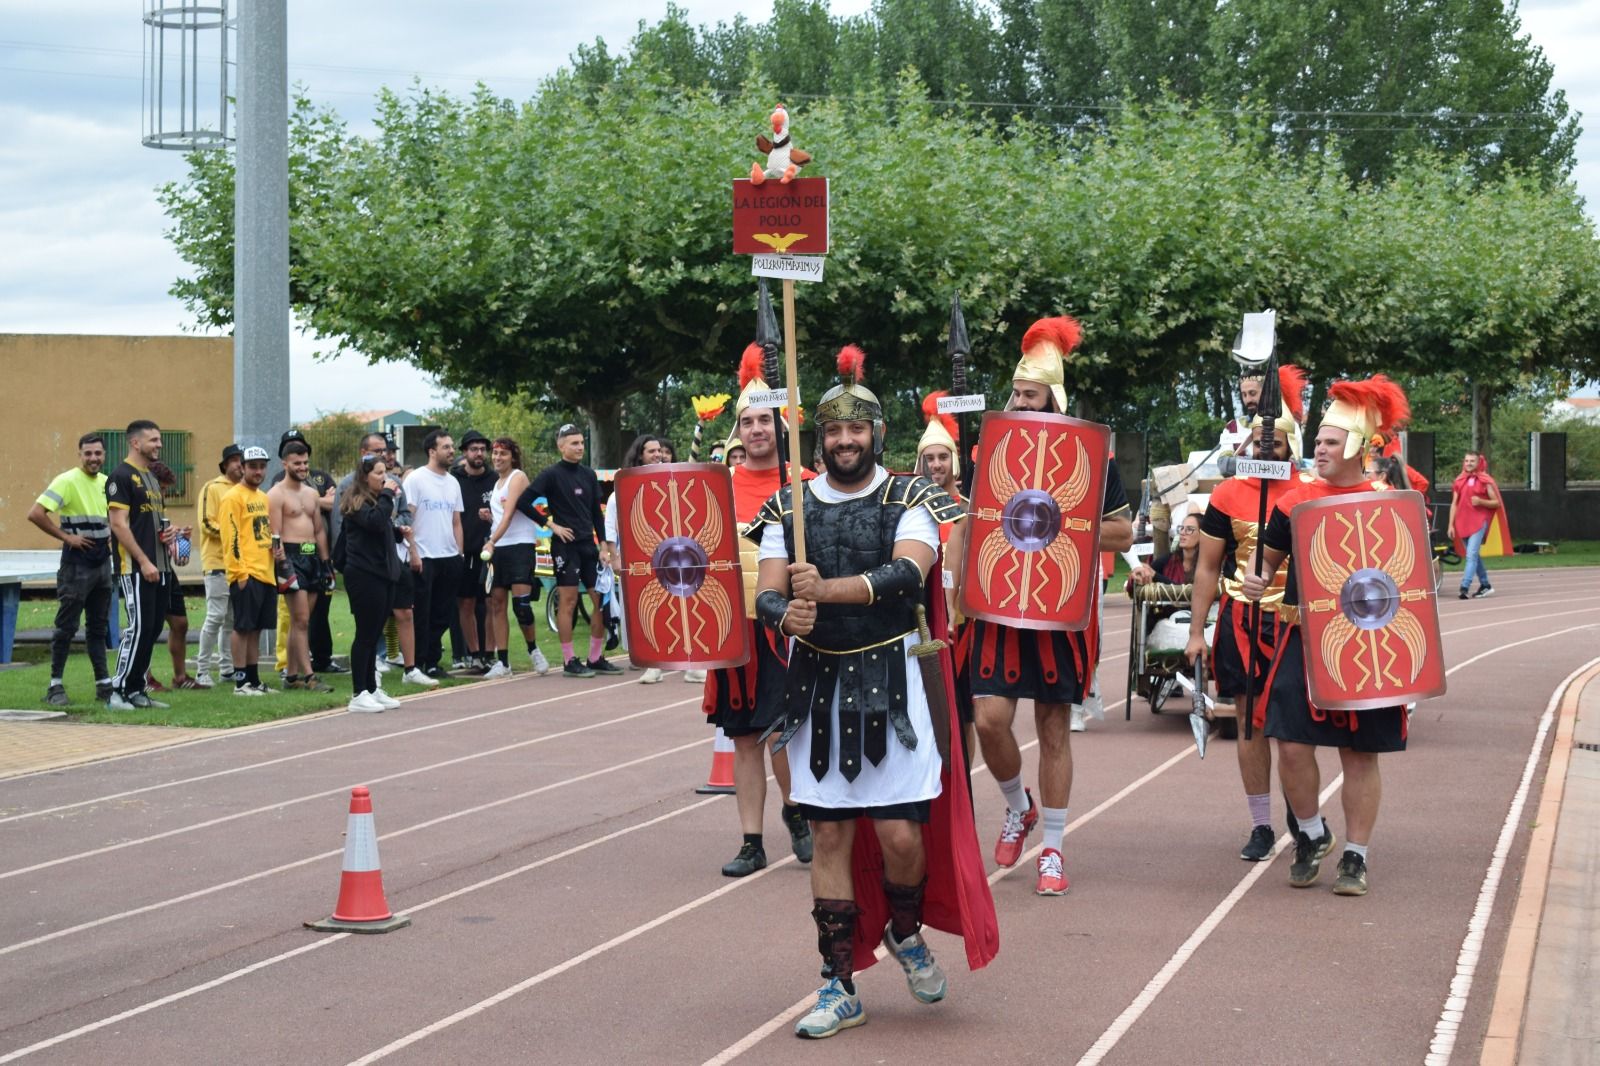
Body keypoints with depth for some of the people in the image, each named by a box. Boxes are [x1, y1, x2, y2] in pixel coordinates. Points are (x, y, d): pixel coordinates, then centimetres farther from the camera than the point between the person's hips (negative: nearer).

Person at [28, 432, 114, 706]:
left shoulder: (107, 483, 9)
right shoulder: (67, 482, -12)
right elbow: (35, 513, -21)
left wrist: (112, 534, 9)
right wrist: (65, 536, -18)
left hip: (102, 562, 7)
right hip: (76, 565, -7)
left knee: (98, 627, 11)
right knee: (67, 627, -3)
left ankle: (104, 684, 15)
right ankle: (55, 686, 3)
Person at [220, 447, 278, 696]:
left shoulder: (264, 498, 18)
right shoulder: (233, 497, -8)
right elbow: (231, 537, -13)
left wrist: (276, 549, 8)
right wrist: (239, 572, -18)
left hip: (266, 573, 8)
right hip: (246, 574, -8)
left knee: (256, 628, 11)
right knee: (243, 627, -6)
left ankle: (254, 679, 15)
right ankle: (241, 682, -3)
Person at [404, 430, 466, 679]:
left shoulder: (453, 483, 15)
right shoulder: (416, 479, -5)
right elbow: (406, 517, -9)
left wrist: (460, 554, 11)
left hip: (450, 557, 6)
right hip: (424, 557, -6)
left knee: (442, 614, 9)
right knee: (422, 615, -2)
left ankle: (432, 662, 17)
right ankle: (418, 663, 3)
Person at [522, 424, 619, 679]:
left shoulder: (589, 475, 12)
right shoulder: (551, 474, -5)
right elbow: (524, 502, -10)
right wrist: (551, 524, -10)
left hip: (588, 544, 6)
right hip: (565, 545, -6)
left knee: (602, 599, 4)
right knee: (568, 601, -4)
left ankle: (596, 658, 13)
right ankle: (569, 662, 0)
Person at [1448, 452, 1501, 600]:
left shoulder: (1485, 481, 0)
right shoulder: (1460, 481, 12)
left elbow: (1496, 503, 1)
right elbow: (1454, 504, 12)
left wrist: (1481, 502, -16)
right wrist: (1451, 524, 5)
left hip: (1479, 521, -5)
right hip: (1463, 522, 5)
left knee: (1471, 554, -16)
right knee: (1475, 555, 13)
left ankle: (1465, 587, -24)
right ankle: (1485, 585, 24)